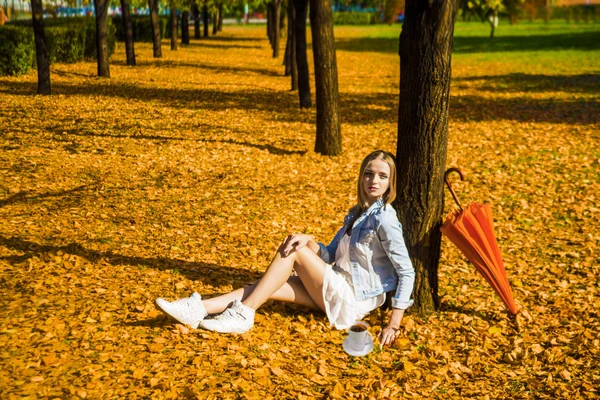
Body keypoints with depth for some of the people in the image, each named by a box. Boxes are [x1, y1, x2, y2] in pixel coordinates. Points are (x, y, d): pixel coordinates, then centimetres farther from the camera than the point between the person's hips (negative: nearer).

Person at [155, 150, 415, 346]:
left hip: (353, 300, -8)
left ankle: (243, 315, -17)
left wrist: (394, 323, -23)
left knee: (293, 251, -15)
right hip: (339, 292, 8)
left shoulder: (384, 219, -14)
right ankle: (200, 308, -17)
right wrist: (308, 240, -10)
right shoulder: (357, 213, 12)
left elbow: (407, 272, -18)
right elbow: (330, 255, 12)